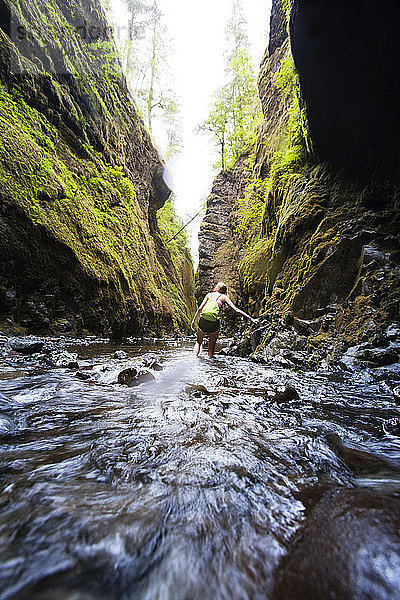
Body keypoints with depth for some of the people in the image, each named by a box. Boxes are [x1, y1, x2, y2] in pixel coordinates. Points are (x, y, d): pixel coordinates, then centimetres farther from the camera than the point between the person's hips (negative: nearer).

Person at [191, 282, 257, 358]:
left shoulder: (209, 295, 15)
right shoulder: (224, 297, 8)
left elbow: (200, 308, 8)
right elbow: (236, 310, 1)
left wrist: (194, 320, 13)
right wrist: (250, 318, 3)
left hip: (203, 321, 2)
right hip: (214, 323, -2)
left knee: (198, 342, 23)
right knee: (211, 345, 19)